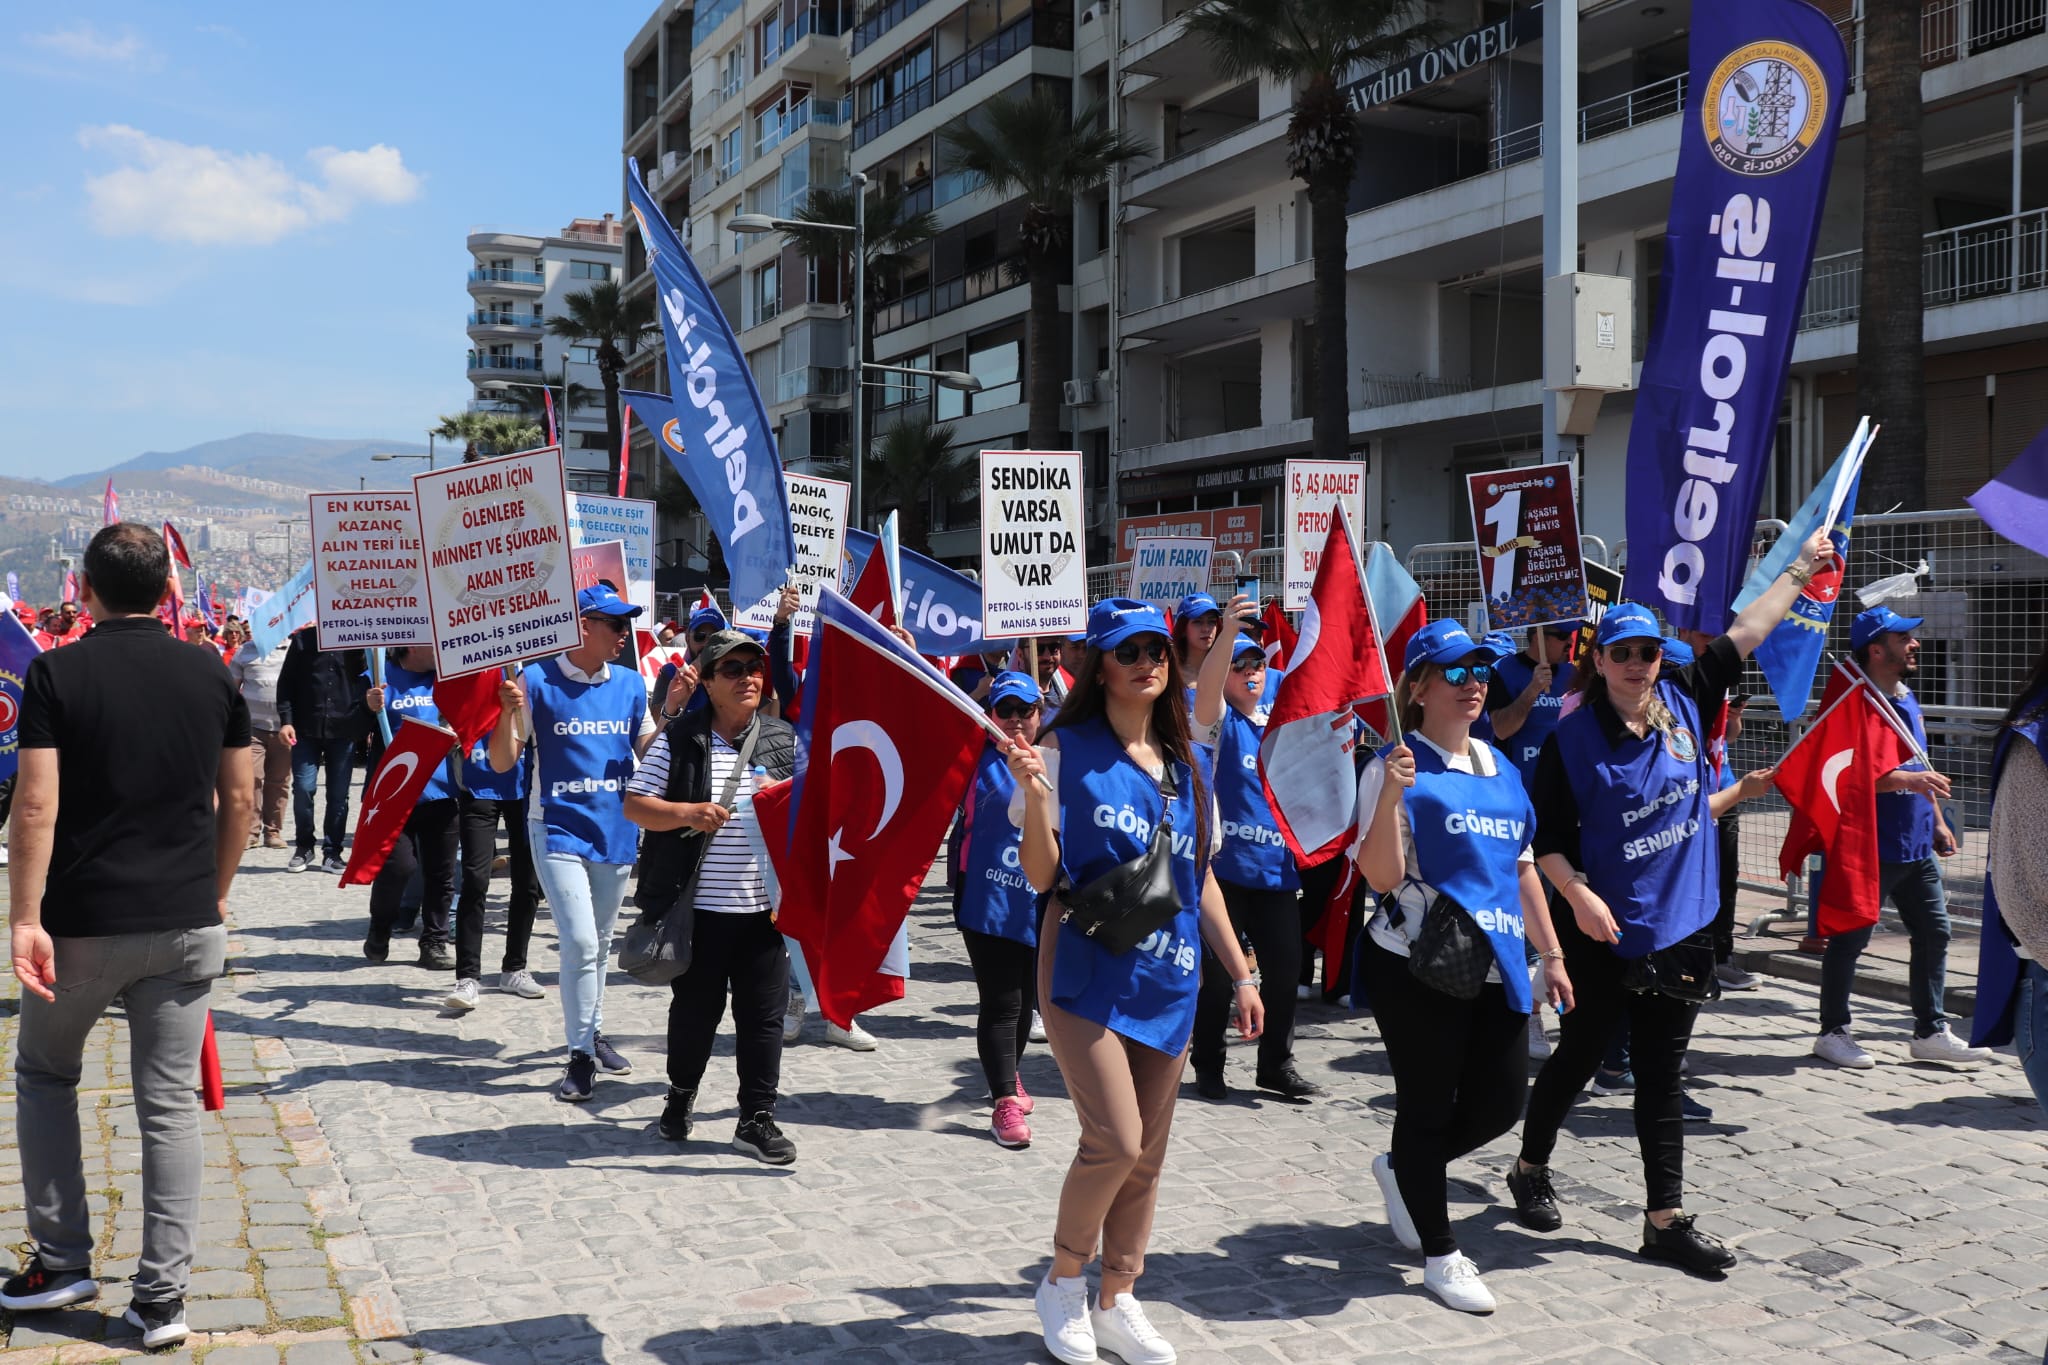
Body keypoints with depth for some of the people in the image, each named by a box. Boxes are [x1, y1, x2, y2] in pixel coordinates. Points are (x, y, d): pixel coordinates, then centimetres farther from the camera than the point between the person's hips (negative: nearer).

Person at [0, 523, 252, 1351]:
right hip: (186, 924, 2)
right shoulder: (210, 676, 2)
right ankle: (162, 1296, 8)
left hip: (83, 923, -2)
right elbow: (239, 797, 6)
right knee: (169, 1105, 6)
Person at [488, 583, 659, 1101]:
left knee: (600, 944, 16)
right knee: (580, 943, -12)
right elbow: (502, 763, -8)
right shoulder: (536, 680, -9)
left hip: (616, 830, 5)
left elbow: (648, 753, 10)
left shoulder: (630, 683, 5)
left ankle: (592, 1033, 33)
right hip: (559, 829, -5)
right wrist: (508, 711, -25)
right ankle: (580, 1056, 0)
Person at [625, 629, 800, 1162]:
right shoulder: (679, 739, -1)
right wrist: (687, 813, -18)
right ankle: (681, 1097, 36)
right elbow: (634, 805, -2)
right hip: (697, 907, -2)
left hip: (765, 907, 2)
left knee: (763, 1016, 3)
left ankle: (757, 1119, 15)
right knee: (695, 1010, 12)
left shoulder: (784, 741, 7)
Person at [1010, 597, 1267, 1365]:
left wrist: (1240, 974, 15)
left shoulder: (1182, 766, 12)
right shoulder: (1066, 751, -5)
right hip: (1088, 970, -5)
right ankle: (1063, 1280, 12)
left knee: (1147, 1154, 9)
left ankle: (1116, 1302, 26)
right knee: (1115, 1141, -14)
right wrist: (1035, 795, -25)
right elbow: (1042, 876, -8)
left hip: (1168, 979, 6)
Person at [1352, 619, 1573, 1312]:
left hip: (1496, 967, 7)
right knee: (1429, 1108, 4)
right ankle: (1441, 1256, 20)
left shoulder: (1502, 769, 12)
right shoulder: (1397, 769, -9)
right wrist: (1390, 797, -29)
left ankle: (1401, 1168, 37)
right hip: (1418, 969, -7)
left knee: (1500, 1103, 10)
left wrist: (1550, 953, 16)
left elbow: (1522, 867, 19)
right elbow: (1382, 876, -16)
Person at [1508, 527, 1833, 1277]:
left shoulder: (1683, 703, 1)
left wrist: (1801, 569, 11)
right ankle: (1531, 1170, 33)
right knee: (1578, 1057, 11)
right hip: (1601, 930, -4)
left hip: (1676, 927, 4)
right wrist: (1578, 895, -22)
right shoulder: (1570, 740, -11)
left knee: (1660, 1075, 9)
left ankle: (1666, 1218, 16)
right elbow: (1546, 838, -9)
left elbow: (1744, 633, 8)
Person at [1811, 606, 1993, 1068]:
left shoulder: (1907, 699, 14)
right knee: (1850, 938, 1)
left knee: (1934, 932, 10)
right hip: (1870, 846, -9)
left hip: (1916, 845, 9)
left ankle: (1930, 1033, 20)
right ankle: (1833, 1032, 13)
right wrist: (1910, 779, -31)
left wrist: (1937, 821, 21)